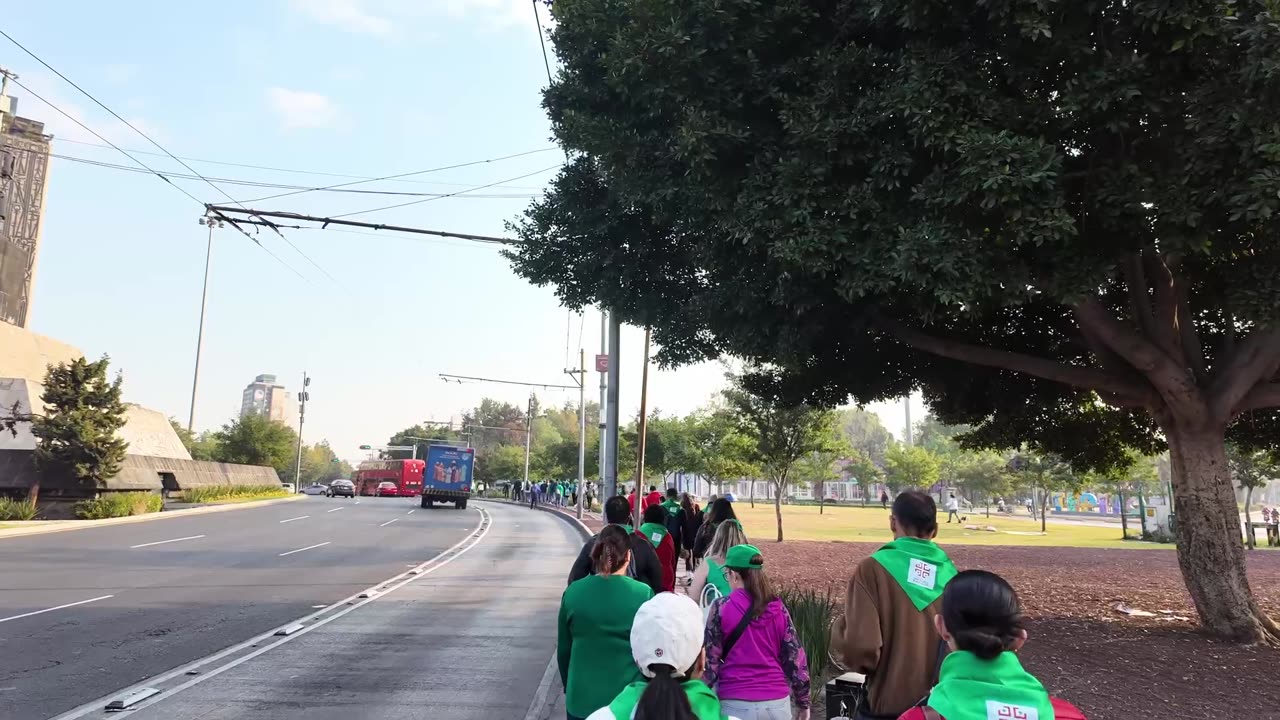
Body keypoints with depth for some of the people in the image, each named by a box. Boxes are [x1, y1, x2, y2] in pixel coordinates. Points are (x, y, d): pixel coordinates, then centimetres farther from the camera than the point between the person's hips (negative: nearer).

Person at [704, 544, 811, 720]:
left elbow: (710, 659, -5)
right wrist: (803, 702, 14)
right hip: (777, 702, 3)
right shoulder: (778, 608, 1)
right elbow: (796, 657, 4)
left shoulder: (722, 607, -8)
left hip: (736, 704, -3)